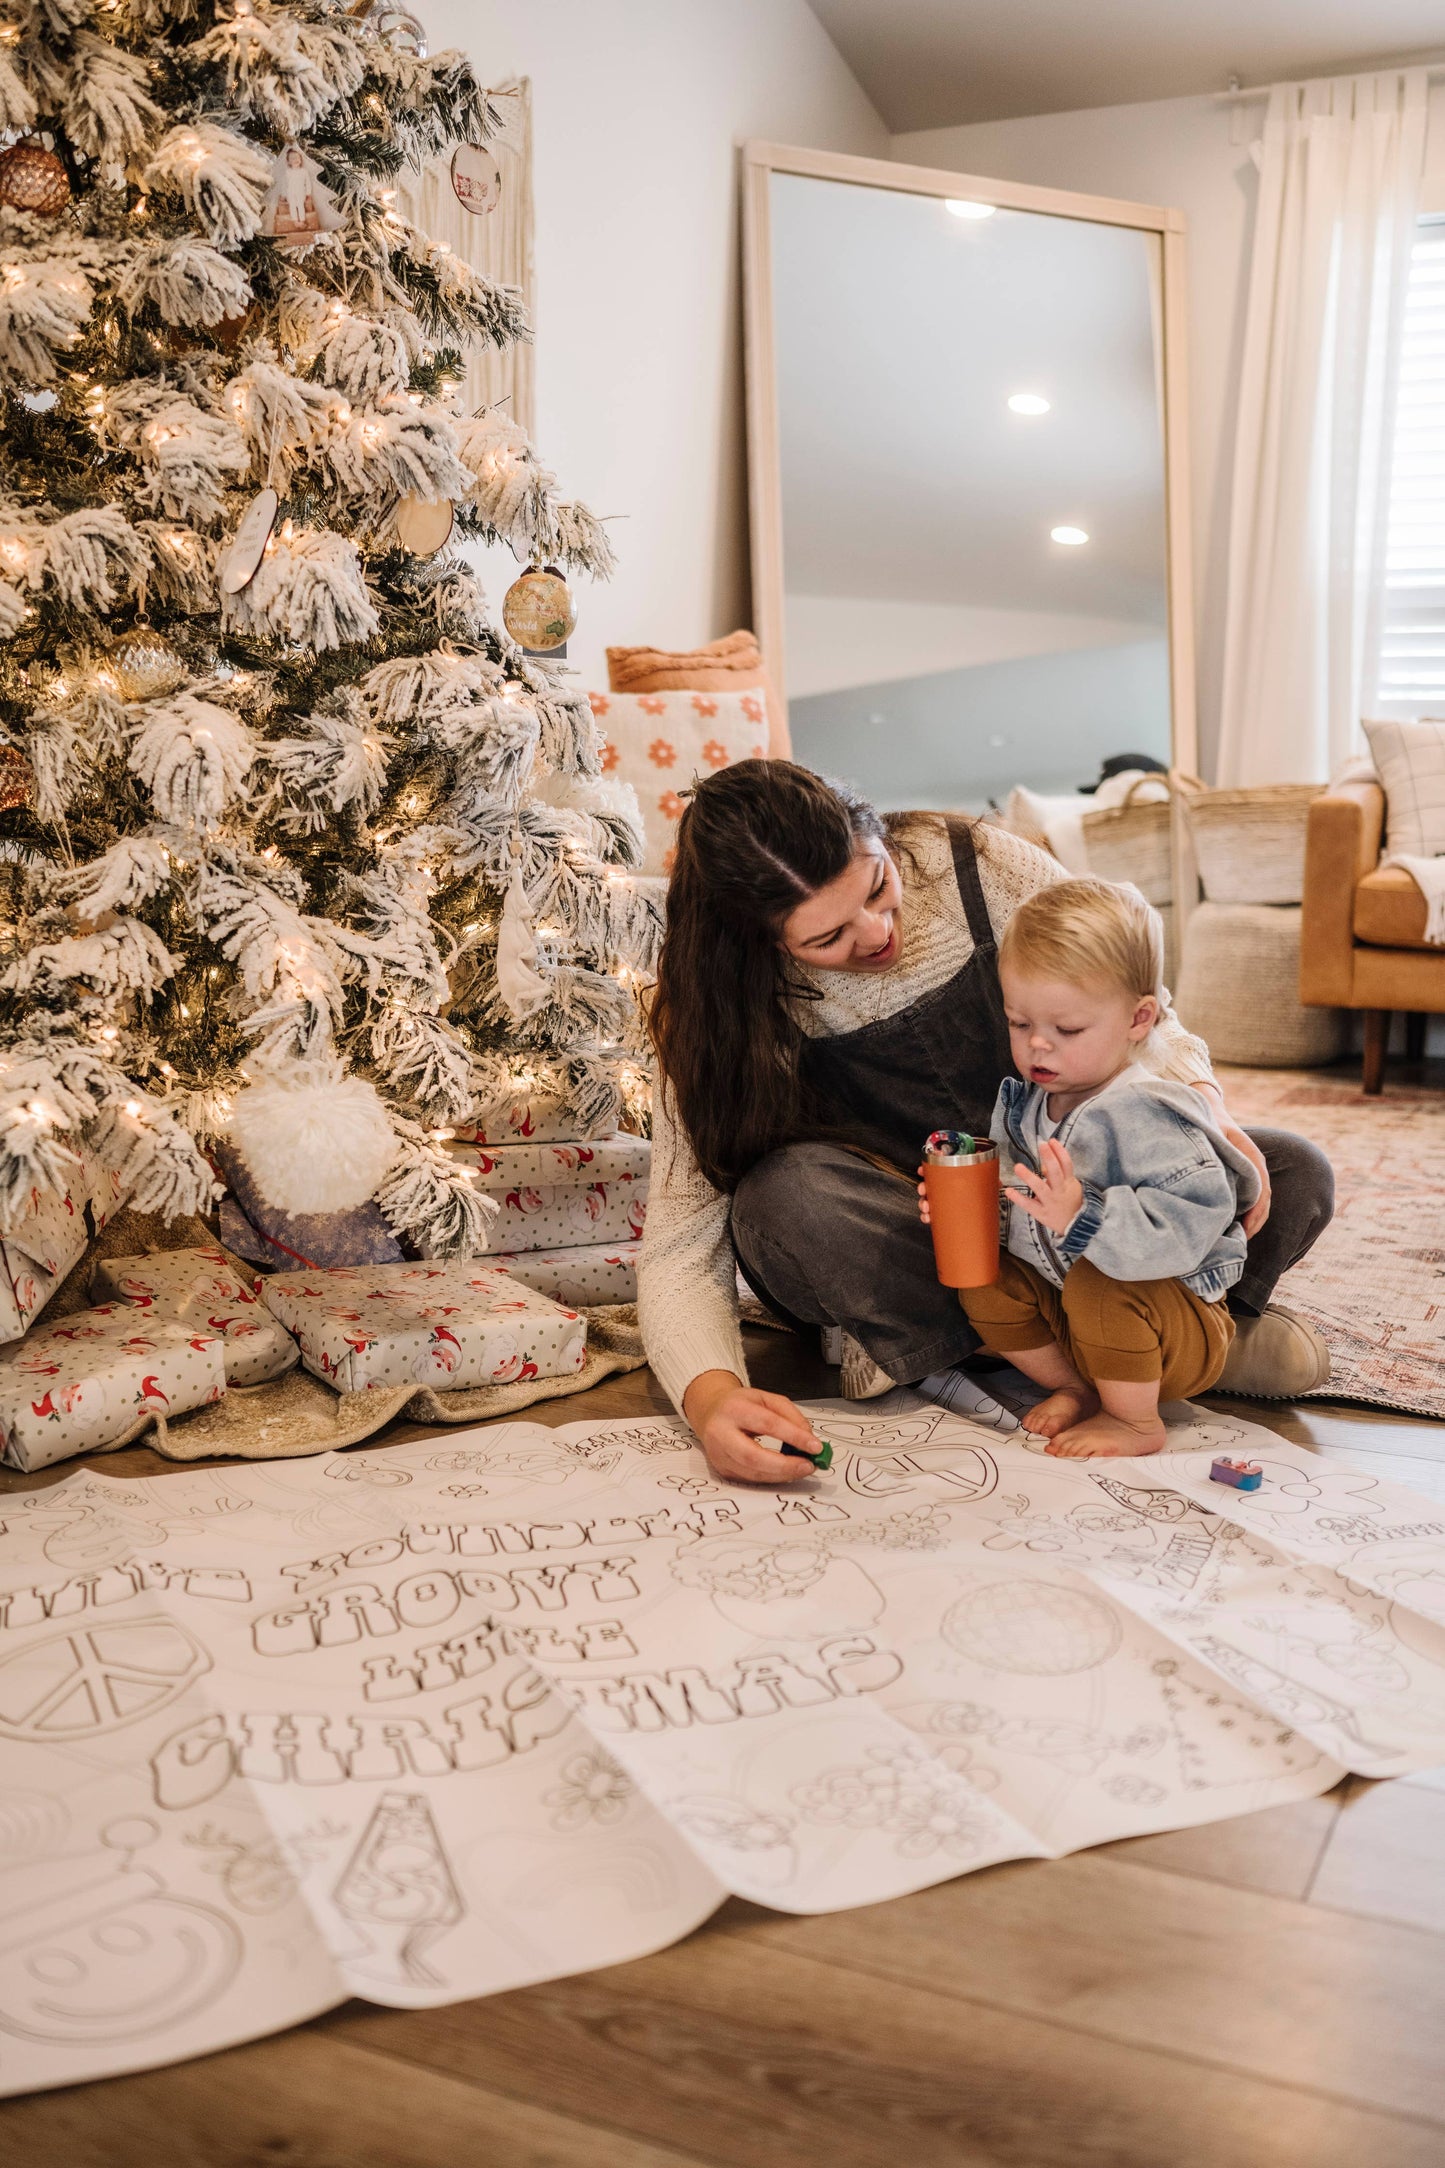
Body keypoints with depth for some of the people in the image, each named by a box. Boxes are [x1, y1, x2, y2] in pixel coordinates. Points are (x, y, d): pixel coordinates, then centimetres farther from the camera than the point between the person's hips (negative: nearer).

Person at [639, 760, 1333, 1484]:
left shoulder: (982, 869, -16)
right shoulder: (728, 1011, -19)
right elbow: (682, 1242, -22)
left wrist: (1204, 1107, -24)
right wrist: (711, 1396, -42)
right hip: (890, 1232, -1)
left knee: (1293, 1177, -15)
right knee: (784, 1194, -36)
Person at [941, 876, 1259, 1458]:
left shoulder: (1144, 1115, -27)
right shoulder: (1021, 1103, -1)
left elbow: (1189, 1226, -36)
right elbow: (1006, 1190, 15)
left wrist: (1083, 1218, -45)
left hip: (1185, 1326, -8)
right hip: (1060, 1297, 8)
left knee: (1095, 1285, -34)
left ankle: (1134, 1421, -8)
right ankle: (1078, 1386, 10)